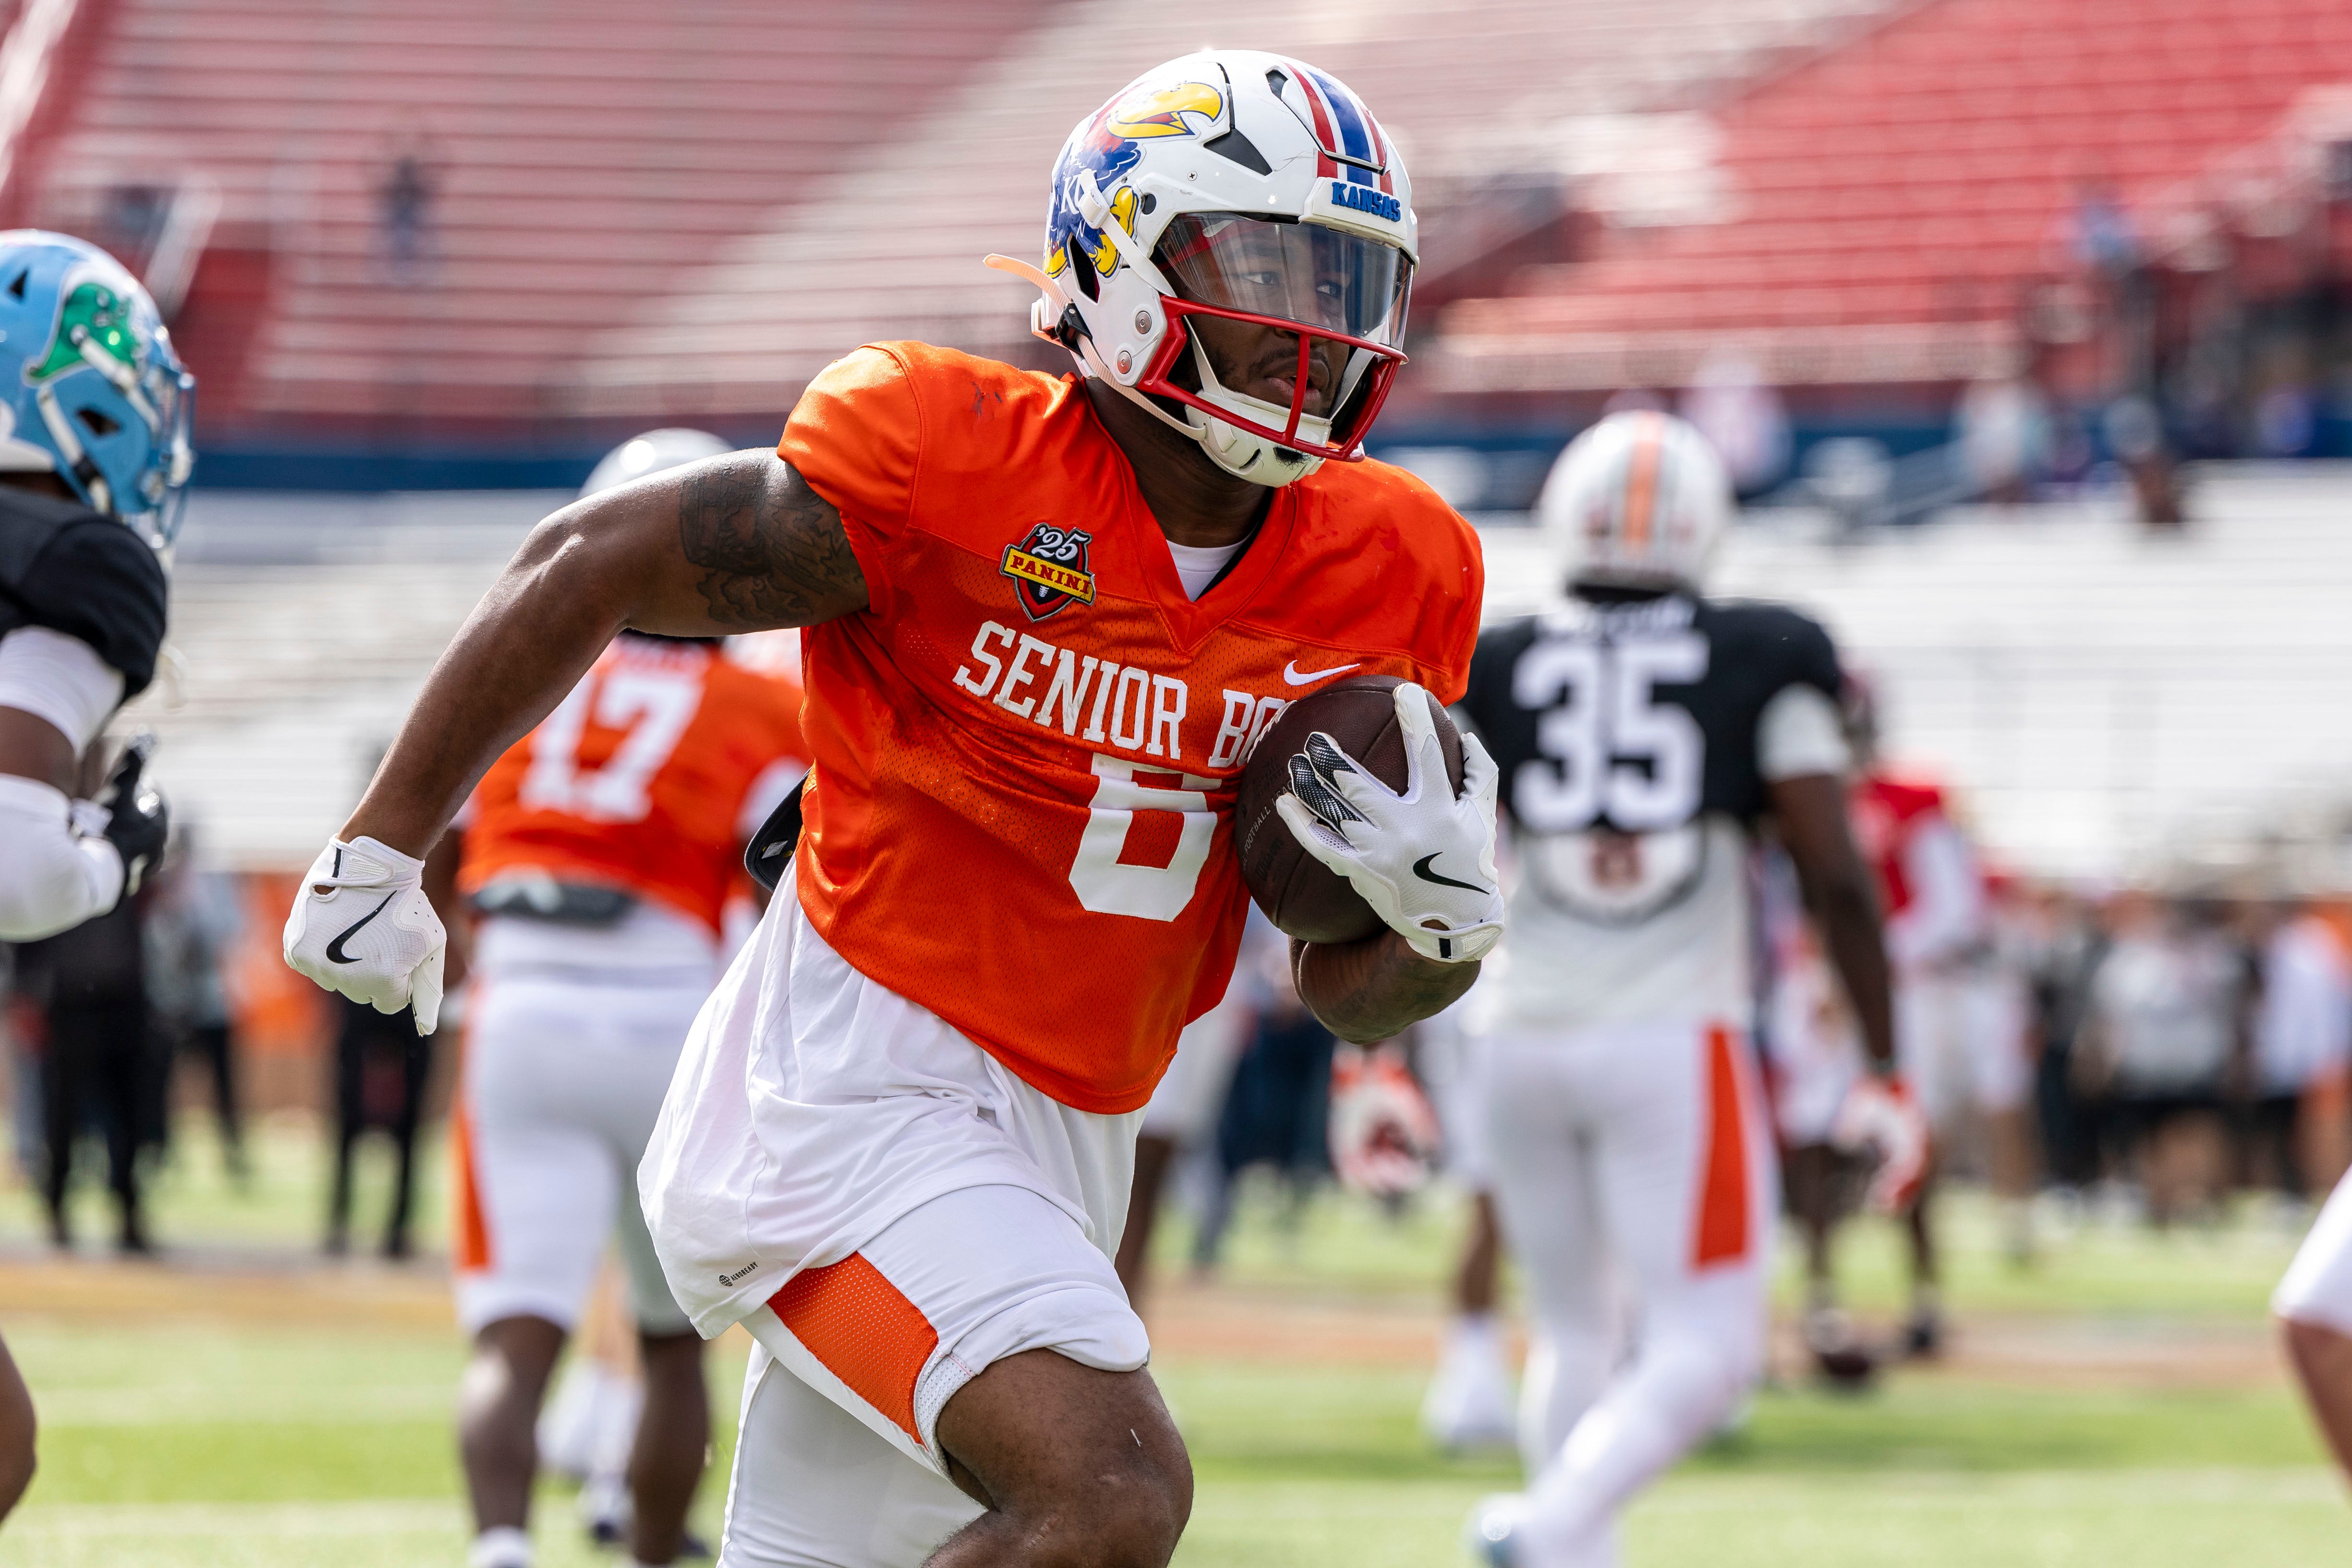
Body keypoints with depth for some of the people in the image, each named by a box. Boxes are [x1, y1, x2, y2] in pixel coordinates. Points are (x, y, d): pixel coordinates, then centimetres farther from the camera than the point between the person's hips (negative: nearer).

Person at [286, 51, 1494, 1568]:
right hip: (853, 1091, -7)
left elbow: (1354, 993, 12)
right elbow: (593, 567, -1)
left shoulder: (1388, 575, 3)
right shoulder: (956, 469, -14)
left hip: (1057, 1148, 7)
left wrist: (1444, 914, -12)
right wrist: (384, 848, 5)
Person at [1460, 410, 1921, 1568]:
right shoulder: (1762, 668, 0)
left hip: (1525, 1040, 3)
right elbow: (1837, 879, -5)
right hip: (1674, 1043, -3)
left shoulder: (1495, 677, 5)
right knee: (1706, 1352, -1)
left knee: (1575, 1332, 18)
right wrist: (1884, 1071, 0)